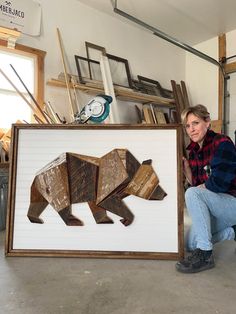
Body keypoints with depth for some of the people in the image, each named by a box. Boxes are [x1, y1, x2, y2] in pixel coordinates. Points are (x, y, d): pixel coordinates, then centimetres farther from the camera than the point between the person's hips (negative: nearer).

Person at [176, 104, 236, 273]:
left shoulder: (222, 143, -18)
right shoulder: (193, 151, 4)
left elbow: (218, 183, -26)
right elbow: (194, 183, 4)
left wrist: (199, 187, -9)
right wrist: (185, 166, -9)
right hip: (216, 206, 8)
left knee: (192, 194, -30)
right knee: (192, 244, 0)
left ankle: (205, 254, -21)